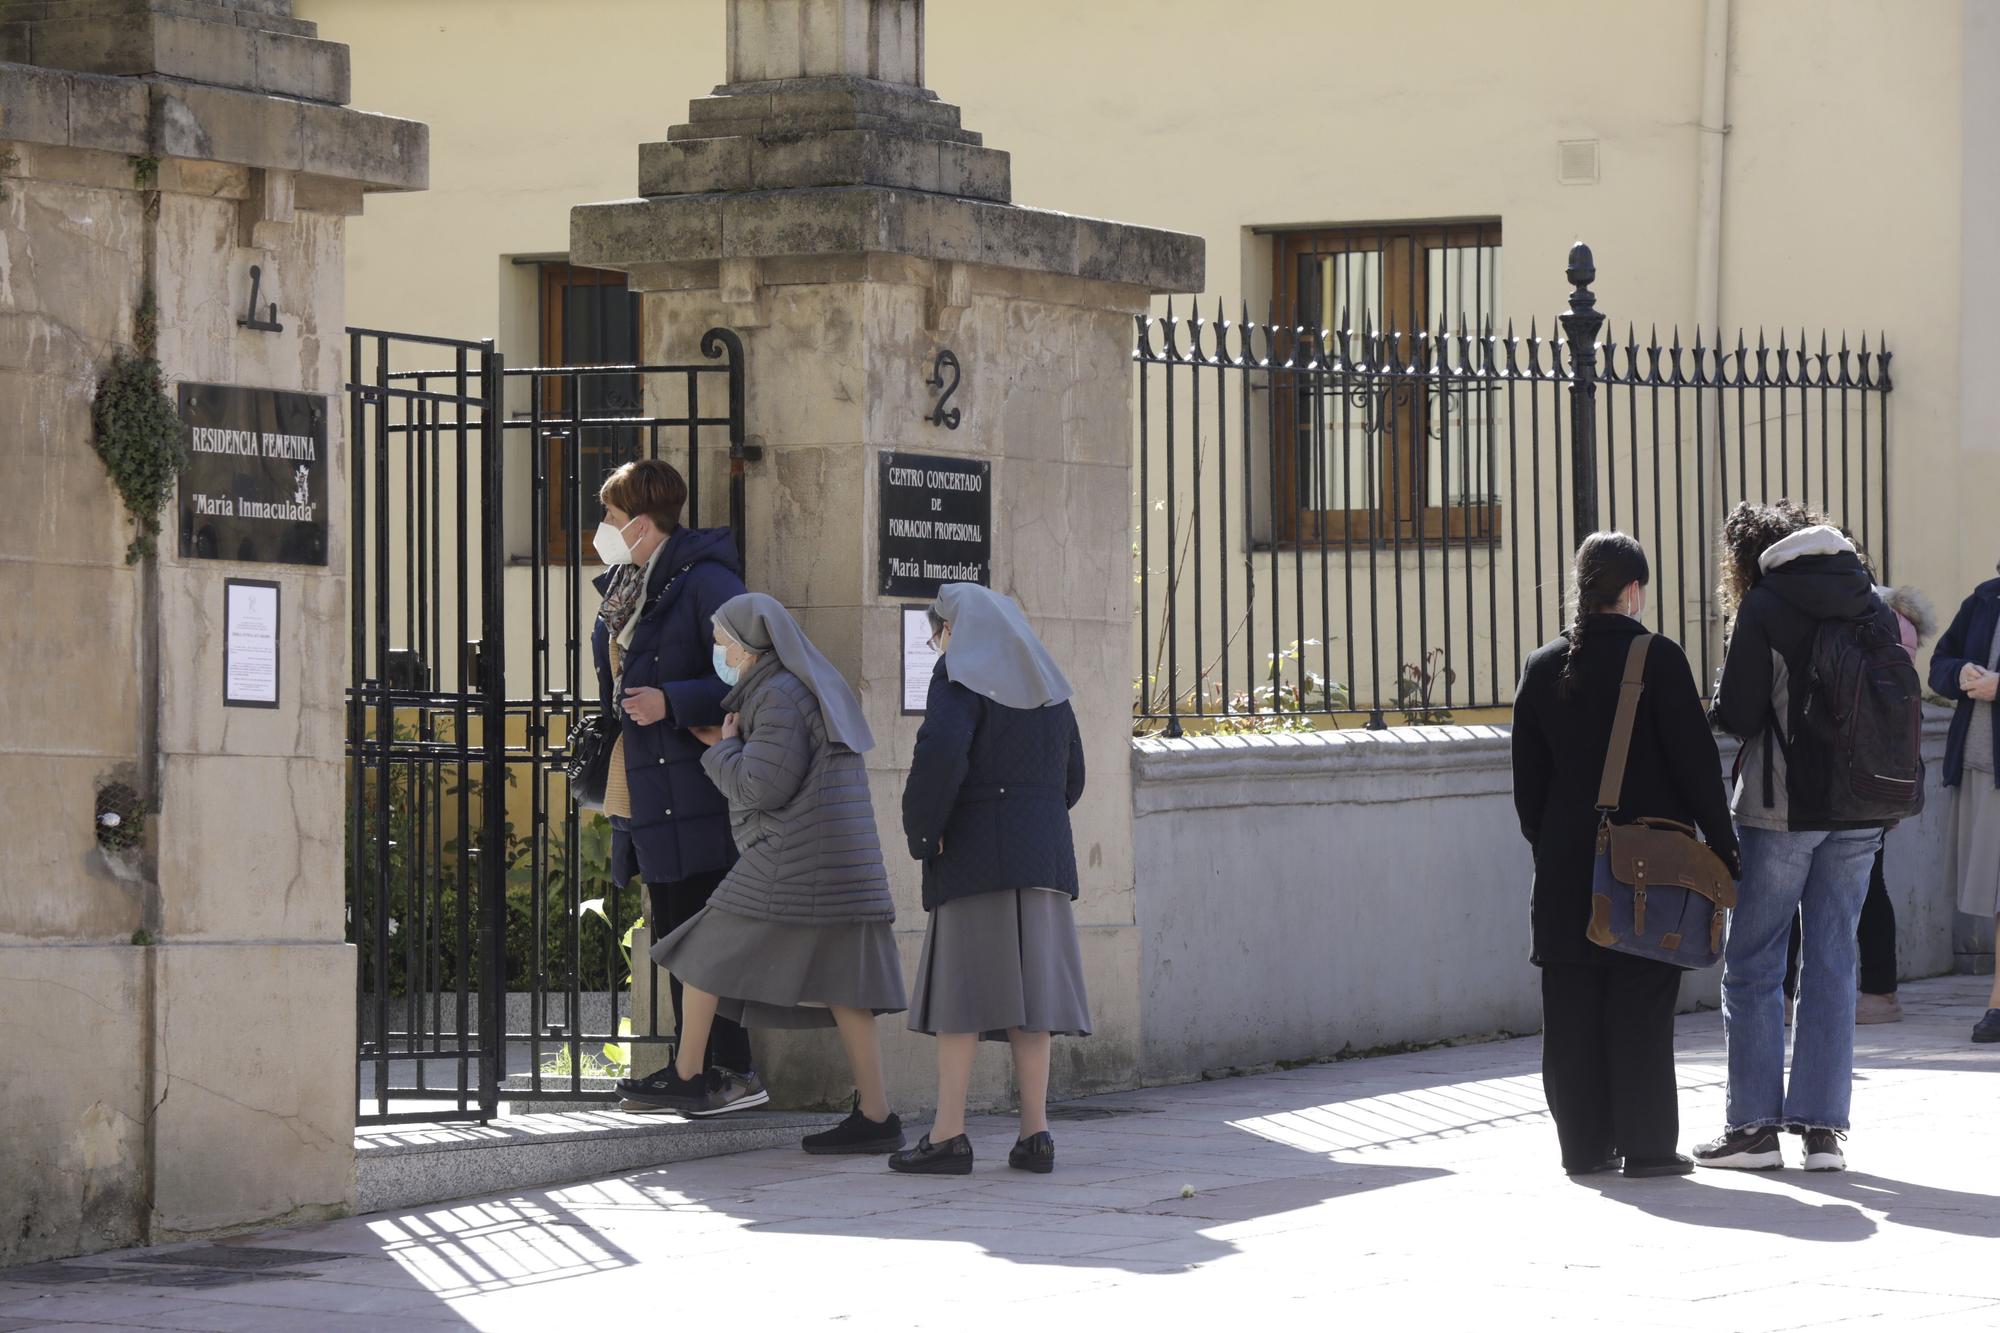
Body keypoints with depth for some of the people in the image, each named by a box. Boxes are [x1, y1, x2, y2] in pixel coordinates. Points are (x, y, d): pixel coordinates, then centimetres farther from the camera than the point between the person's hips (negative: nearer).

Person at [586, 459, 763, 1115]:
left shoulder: (703, 582, -12)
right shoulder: (623, 587, 16)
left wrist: (671, 702, -21)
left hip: (691, 792, -9)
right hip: (647, 791, 9)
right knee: (672, 933, 11)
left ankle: (735, 1070, -5)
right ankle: (693, 1066, 16)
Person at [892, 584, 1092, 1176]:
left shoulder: (959, 673, -5)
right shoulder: (1045, 683, 15)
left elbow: (940, 752, -20)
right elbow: (1072, 776, 16)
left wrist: (922, 829, -10)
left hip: (974, 857, -6)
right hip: (1043, 854, 6)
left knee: (961, 990, -4)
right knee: (1028, 989, 6)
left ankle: (949, 1134, -6)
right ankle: (1035, 1132, 1)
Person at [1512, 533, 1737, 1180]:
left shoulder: (1542, 667, 5)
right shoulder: (1658, 659, -9)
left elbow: (1528, 775, 9)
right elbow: (1695, 759, -8)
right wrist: (1721, 843, -1)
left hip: (1567, 864, 4)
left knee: (1573, 1006, 7)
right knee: (1642, 1005, 0)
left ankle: (1584, 1143, 9)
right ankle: (1646, 1143, 0)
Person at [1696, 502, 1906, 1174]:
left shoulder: (1764, 607, -8)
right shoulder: (1872, 607, 8)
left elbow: (1736, 715, -10)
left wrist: (1721, 703, 11)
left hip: (1780, 808, -5)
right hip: (1859, 813, 5)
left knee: (1752, 965, 5)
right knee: (1833, 962, 8)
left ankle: (1755, 1124, 4)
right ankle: (1824, 1126, 6)